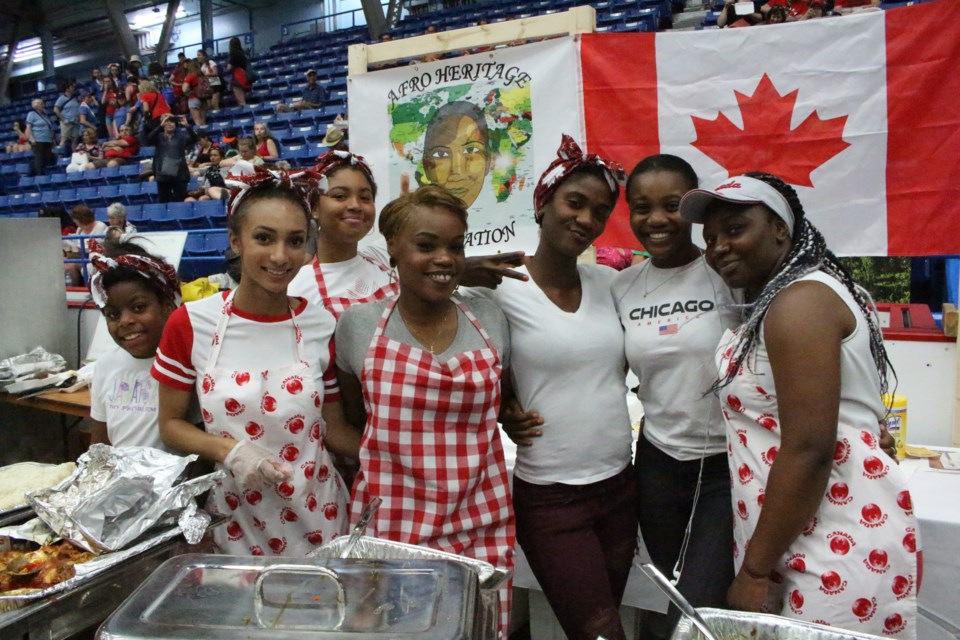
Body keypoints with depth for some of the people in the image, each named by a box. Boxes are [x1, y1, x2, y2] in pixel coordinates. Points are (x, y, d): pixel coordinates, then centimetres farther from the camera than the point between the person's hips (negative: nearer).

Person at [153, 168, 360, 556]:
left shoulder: (322, 328, -7)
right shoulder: (190, 324, -9)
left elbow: (333, 430, 1)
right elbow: (171, 424, 0)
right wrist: (227, 449, -17)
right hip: (234, 518, 0)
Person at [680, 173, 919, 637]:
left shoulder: (799, 300, -16)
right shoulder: (781, 299, 15)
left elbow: (809, 451, -23)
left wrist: (754, 570, -18)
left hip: (838, 550, -9)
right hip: (804, 540, 10)